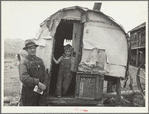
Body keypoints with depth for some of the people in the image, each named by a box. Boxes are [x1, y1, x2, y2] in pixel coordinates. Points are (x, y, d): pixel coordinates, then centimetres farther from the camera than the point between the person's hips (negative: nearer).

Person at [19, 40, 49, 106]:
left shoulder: (40, 60, 10)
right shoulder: (24, 63, -8)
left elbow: (45, 74, 10)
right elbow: (23, 77, -22)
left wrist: (45, 84, -8)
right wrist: (38, 83, -24)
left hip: (41, 91, 4)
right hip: (29, 92, -4)